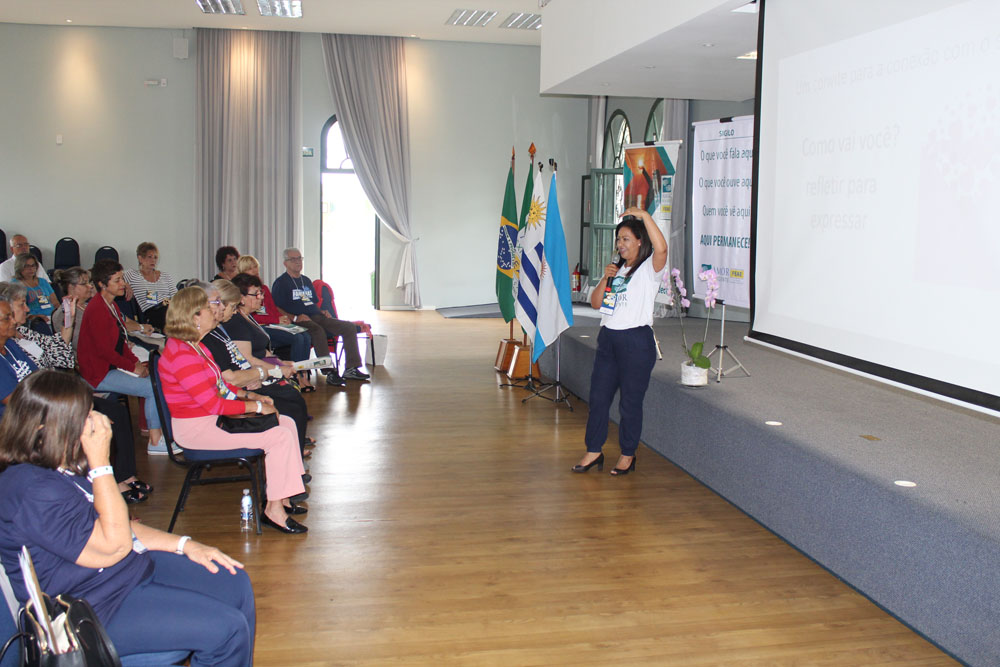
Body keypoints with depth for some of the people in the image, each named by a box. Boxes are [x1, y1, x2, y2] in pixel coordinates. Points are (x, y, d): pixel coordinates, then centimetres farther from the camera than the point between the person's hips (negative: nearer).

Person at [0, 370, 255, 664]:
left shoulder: (67, 466, 5)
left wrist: (184, 544, 5)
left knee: (236, 585, 7)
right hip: (99, 607, -10)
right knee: (228, 629, -17)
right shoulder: (29, 490, -27)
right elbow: (113, 546, -26)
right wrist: (100, 463, -26)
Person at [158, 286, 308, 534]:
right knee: (280, 437, -18)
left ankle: (281, 496, 11)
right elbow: (213, 404, -25)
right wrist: (256, 406, -17)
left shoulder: (194, 346, 11)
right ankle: (274, 509, -10)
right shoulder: (182, 355, -23)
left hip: (214, 417, 11)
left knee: (287, 423, 7)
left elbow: (220, 384, 20)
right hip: (196, 428, -11)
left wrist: (249, 395, 6)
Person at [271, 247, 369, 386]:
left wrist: (322, 312, 10)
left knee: (350, 327, -7)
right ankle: (330, 372, -41)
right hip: (300, 321, -8)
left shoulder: (306, 280, 25)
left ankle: (351, 369, -10)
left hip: (317, 317, 8)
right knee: (318, 330, -40)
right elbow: (277, 309, -8)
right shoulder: (281, 283, 1)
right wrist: (295, 318, -22)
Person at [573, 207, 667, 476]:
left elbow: (662, 248, -29)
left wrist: (643, 215, -26)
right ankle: (593, 452, 18)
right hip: (608, 338, 7)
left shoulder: (649, 268, -5)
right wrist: (606, 278, -2)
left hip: (636, 340, -7)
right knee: (598, 397, 8)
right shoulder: (616, 269, 17)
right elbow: (595, 303, 14)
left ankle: (628, 455, 17)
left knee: (630, 401, 3)